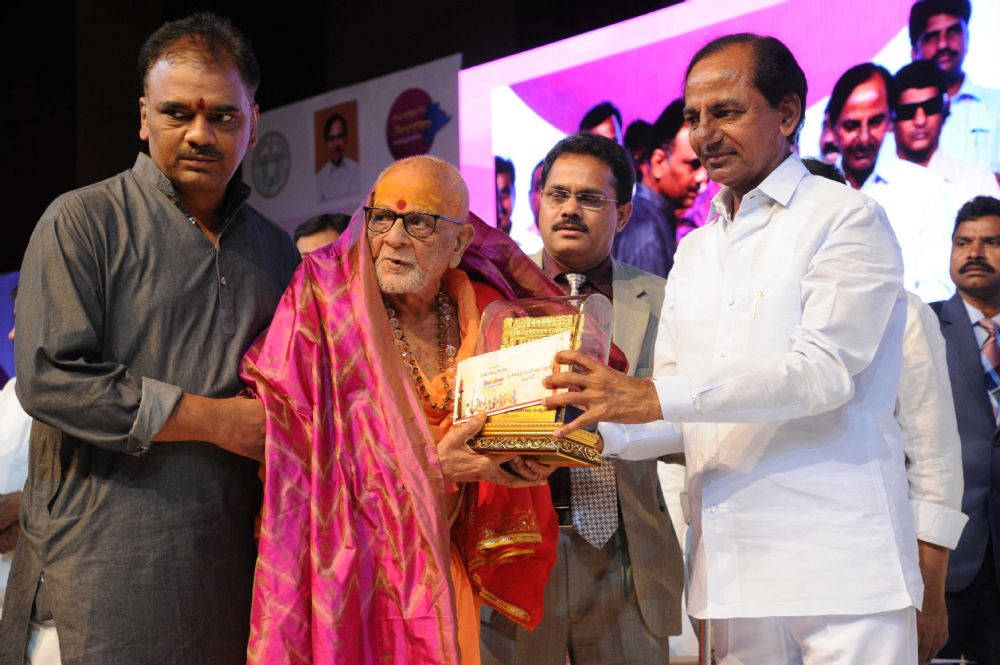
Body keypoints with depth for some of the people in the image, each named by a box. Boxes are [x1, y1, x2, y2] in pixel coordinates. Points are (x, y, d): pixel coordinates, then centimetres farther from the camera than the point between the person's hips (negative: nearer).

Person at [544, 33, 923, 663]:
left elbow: (823, 371, -16)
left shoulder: (847, 219, -2)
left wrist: (653, 396, -21)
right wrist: (592, 435, -4)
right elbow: (678, 412, 16)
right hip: (733, 569, 6)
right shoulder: (695, 252, 19)